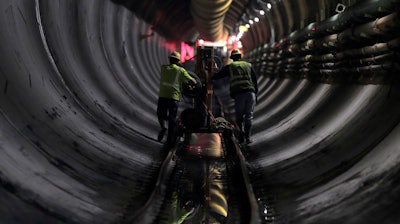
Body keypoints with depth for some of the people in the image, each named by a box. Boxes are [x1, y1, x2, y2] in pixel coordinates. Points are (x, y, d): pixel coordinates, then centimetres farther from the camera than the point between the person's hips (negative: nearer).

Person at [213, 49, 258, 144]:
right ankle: (248, 137, 5)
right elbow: (255, 80, 16)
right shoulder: (248, 65, 18)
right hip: (250, 92, 2)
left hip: (239, 94, -2)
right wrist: (255, 93, 21)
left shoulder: (229, 66, 12)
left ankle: (241, 131, -10)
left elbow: (218, 75, 14)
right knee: (249, 116, 7)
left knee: (239, 116, 11)